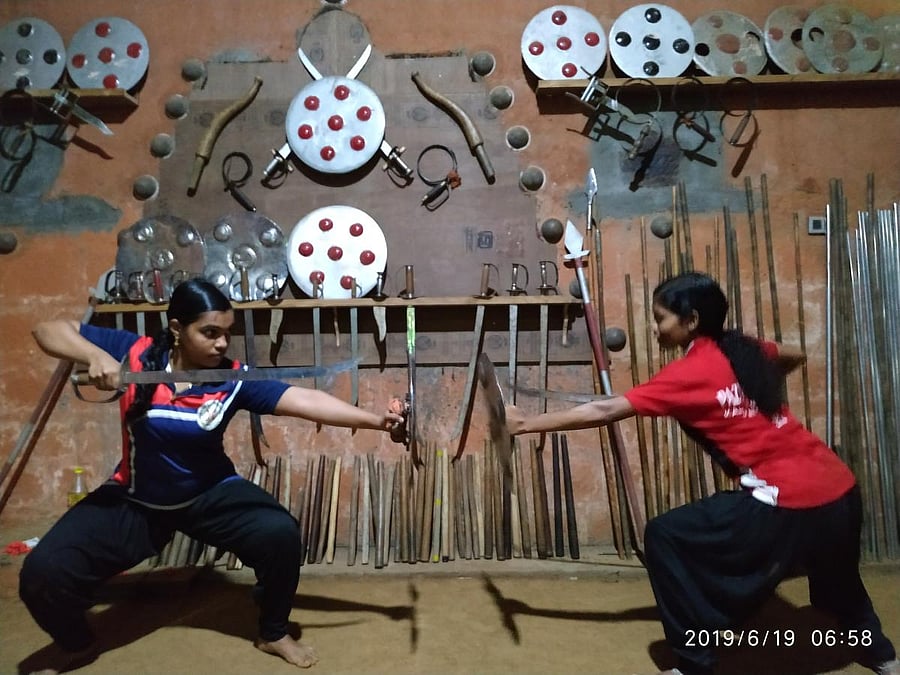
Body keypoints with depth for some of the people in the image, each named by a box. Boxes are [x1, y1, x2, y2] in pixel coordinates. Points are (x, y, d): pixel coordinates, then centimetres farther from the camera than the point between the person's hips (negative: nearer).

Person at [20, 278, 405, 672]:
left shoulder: (232, 380, -20)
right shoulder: (135, 354, -17)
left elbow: (304, 400, -30)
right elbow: (48, 330, -12)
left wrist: (375, 419, -40)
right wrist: (95, 355, -32)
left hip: (209, 493, 0)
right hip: (133, 498, 1)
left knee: (280, 534, -22)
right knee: (43, 573, -14)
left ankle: (273, 634, 7)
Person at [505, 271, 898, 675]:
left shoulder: (690, 373, -12)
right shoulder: (745, 350, 9)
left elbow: (603, 411, -13)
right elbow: (795, 357, 32)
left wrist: (525, 424, -8)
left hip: (788, 502, -9)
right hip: (839, 488, 9)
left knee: (665, 537, -1)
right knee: (834, 574, 38)